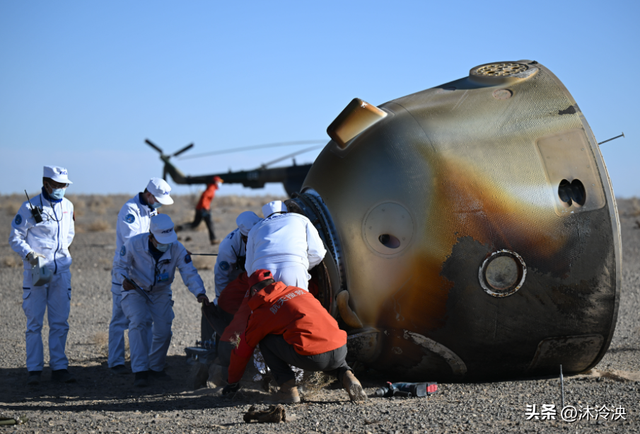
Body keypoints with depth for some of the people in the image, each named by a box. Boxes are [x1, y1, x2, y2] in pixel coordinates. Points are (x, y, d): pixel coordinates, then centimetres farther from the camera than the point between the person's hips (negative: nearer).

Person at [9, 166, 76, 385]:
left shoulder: (67, 206, 9)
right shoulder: (30, 207, -7)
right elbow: (15, 238, -5)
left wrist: (62, 250, 11)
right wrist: (29, 254, -19)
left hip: (61, 271, 5)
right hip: (36, 271, -4)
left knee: (60, 322, 6)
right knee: (34, 322, -1)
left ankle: (59, 367, 14)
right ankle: (34, 370, 6)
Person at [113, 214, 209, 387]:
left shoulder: (176, 248, -18)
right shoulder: (133, 244, -23)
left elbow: (190, 273, -21)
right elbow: (120, 266, -14)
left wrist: (199, 292, -38)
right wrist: (124, 279, -38)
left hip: (161, 293, 3)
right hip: (136, 291, -3)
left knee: (164, 331, -4)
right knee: (138, 323, -25)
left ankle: (156, 367, 23)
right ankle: (140, 371, -23)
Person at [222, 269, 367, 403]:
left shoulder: (261, 311, 11)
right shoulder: (298, 290, 24)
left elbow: (243, 350, 22)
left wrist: (232, 382, 38)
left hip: (312, 358, -5)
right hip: (340, 352, 6)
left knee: (265, 341, 14)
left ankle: (288, 389, 6)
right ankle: (346, 375, 12)